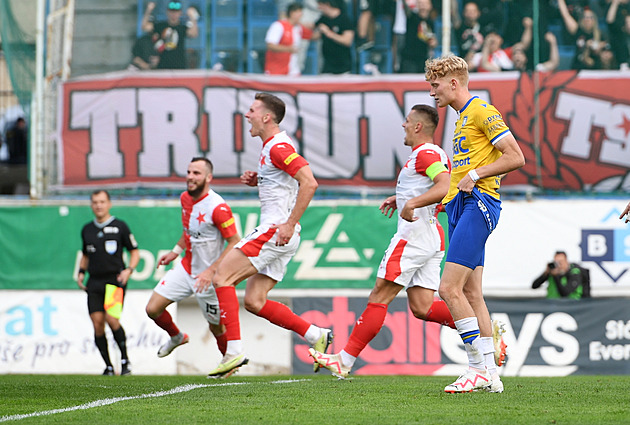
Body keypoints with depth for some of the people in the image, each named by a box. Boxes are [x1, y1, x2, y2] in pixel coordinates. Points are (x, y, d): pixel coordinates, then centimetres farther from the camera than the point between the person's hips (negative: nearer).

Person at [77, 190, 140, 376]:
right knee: (97, 323, -5)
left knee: (111, 319, -19)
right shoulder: (87, 229, 14)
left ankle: (125, 359, -2)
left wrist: (129, 270, -10)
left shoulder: (120, 226, 1)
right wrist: (81, 272, 11)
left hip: (115, 280, -4)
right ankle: (108, 366, 5)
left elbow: (135, 252, 6)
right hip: (94, 282, 4)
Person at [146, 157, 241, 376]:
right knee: (153, 309, -2)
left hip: (208, 277, -7)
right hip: (186, 268, 7)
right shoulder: (185, 198, 2)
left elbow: (235, 243, -22)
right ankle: (176, 337, 28)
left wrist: (211, 271, -26)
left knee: (216, 327, 6)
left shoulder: (217, 207, -24)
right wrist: (176, 251, 15)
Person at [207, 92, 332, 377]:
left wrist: (290, 224, -25)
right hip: (275, 233, 10)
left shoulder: (279, 147, -14)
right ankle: (317, 336, 11)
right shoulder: (270, 146, 17)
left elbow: (309, 182, -24)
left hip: (276, 230, -10)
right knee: (254, 302, 8)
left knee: (222, 278, -11)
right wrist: (257, 180, 14)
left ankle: (234, 351, -15)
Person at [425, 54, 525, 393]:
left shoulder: (482, 111, -8)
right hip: (460, 206, 10)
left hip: (478, 203, -10)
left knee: (449, 288, -16)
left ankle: (480, 368, -12)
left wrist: (474, 175, -16)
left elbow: (516, 158, -14)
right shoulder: (462, 117, 22)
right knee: (470, 293, 6)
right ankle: (489, 375, 6)